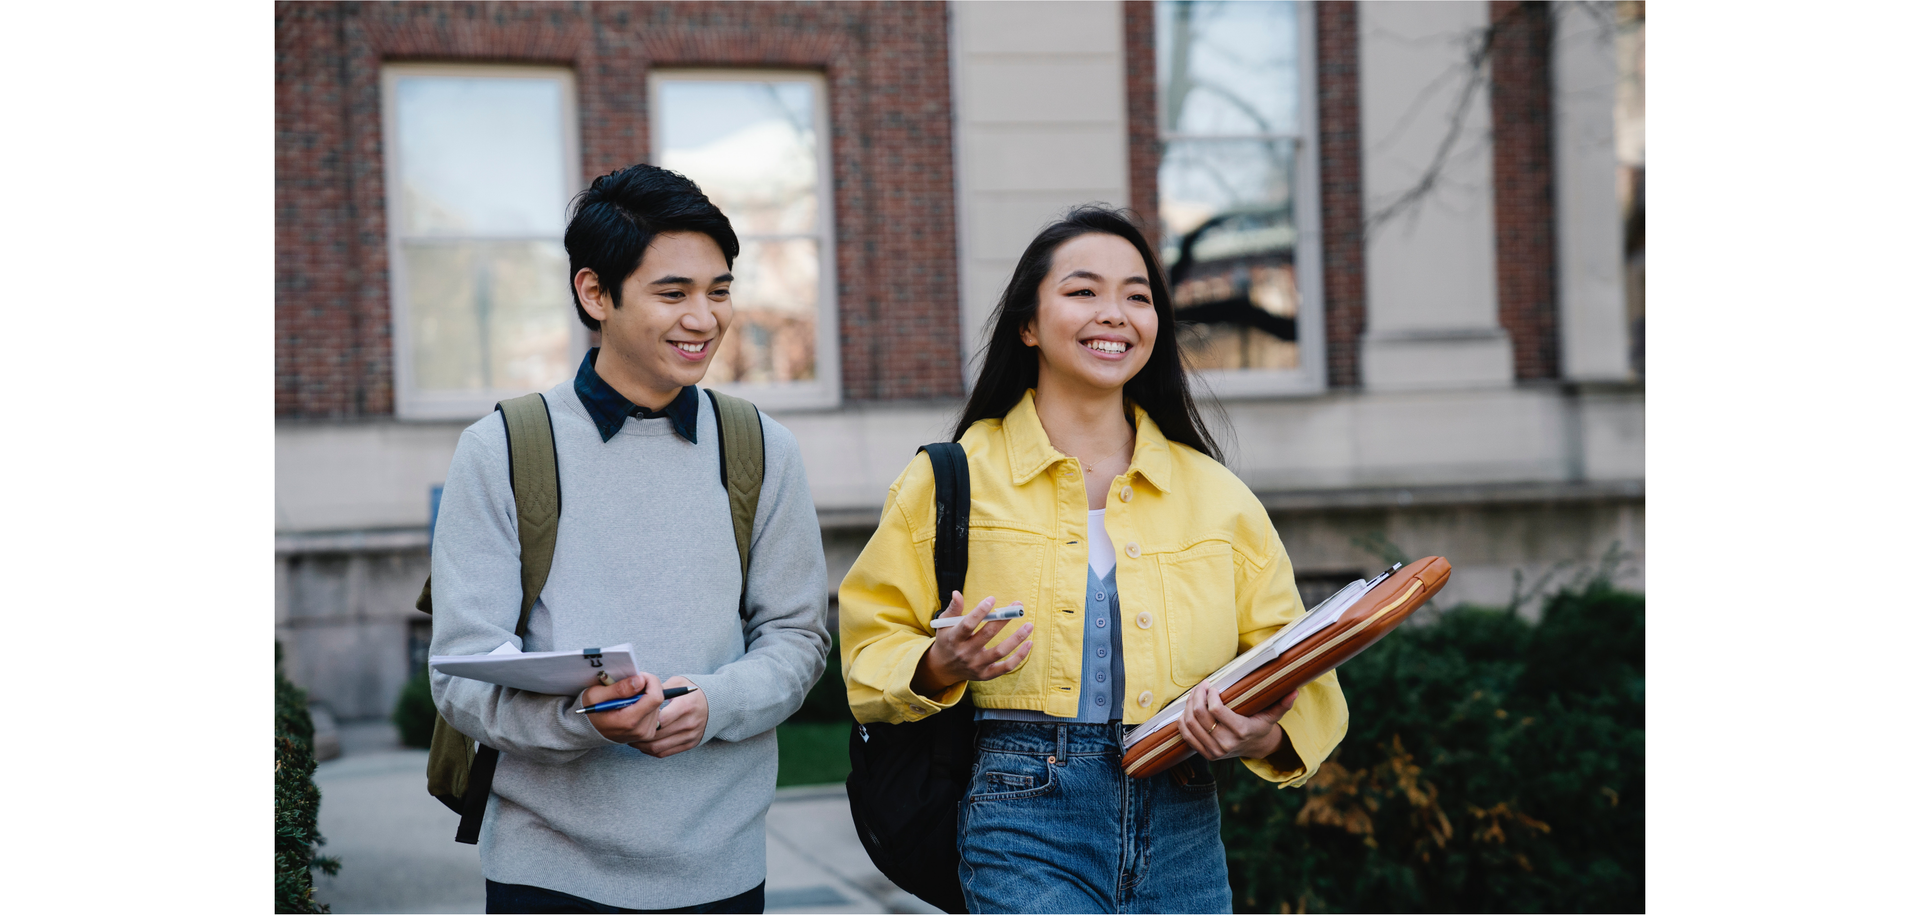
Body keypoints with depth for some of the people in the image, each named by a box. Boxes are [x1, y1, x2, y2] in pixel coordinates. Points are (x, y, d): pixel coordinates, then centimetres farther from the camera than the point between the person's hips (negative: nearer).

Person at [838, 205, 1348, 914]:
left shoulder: (1216, 494, 10)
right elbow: (873, 646, 6)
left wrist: (1266, 735, -12)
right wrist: (938, 666, -15)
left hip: (1184, 833, 3)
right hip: (1027, 830, -3)